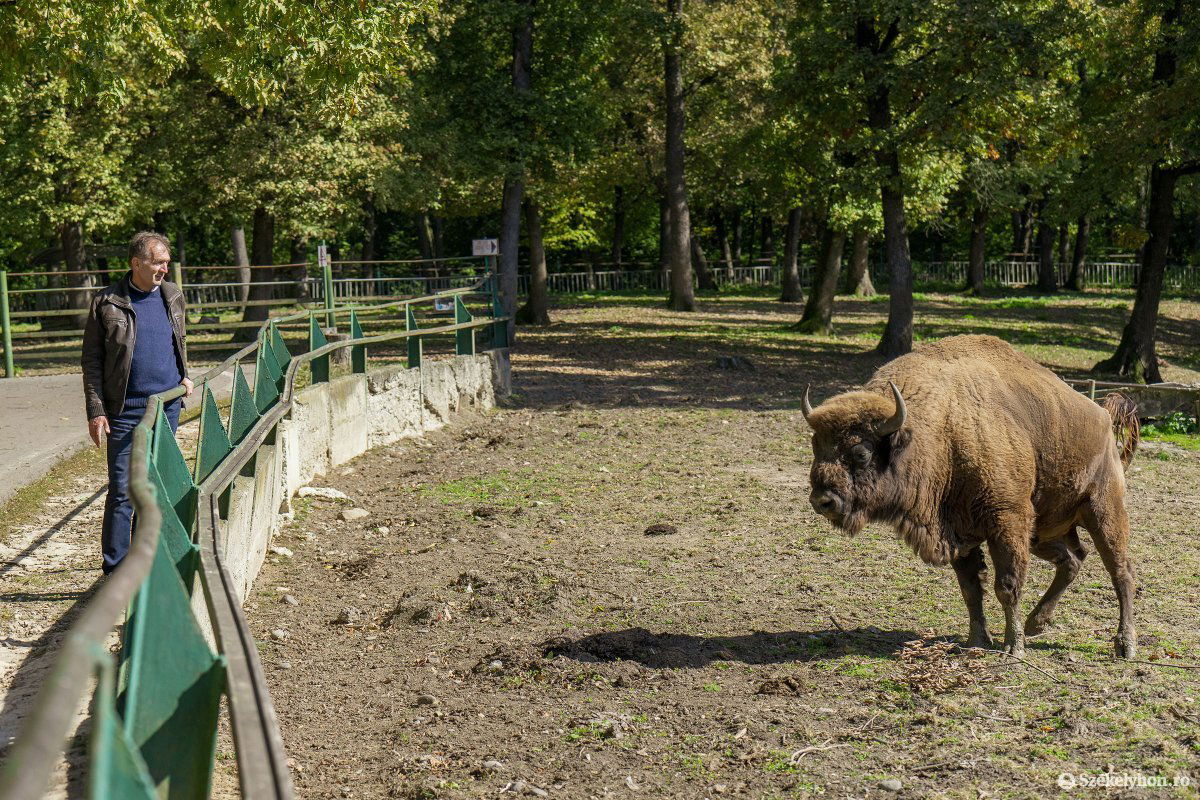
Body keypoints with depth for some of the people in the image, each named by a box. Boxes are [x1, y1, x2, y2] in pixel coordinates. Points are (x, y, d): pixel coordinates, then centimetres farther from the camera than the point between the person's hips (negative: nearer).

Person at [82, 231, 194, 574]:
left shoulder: (173, 296, 9)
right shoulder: (107, 303, -5)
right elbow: (91, 361, -3)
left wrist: (183, 376, 12)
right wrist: (95, 411, -8)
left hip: (168, 407, 5)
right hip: (126, 412, -4)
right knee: (122, 492, -3)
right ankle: (115, 571, 4)